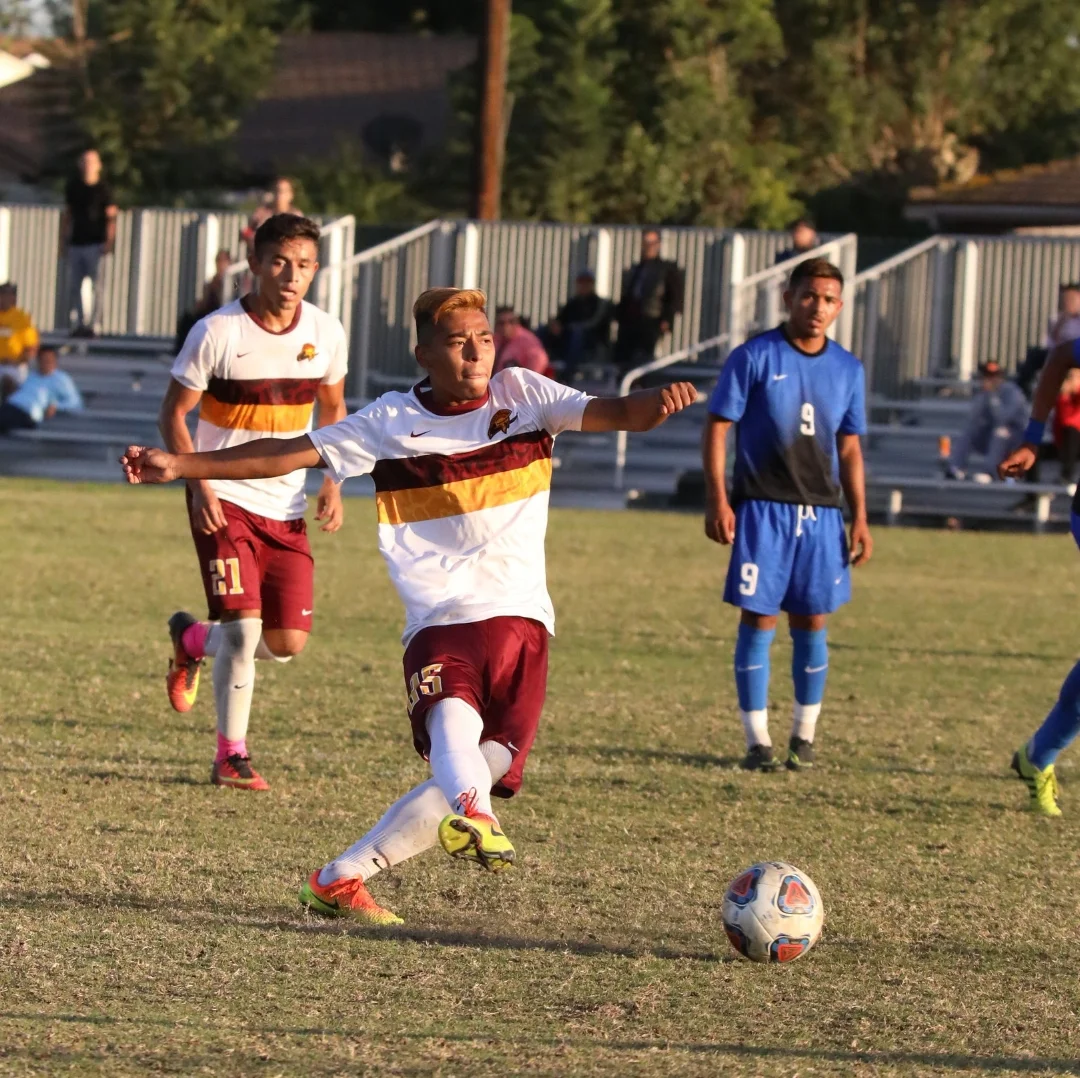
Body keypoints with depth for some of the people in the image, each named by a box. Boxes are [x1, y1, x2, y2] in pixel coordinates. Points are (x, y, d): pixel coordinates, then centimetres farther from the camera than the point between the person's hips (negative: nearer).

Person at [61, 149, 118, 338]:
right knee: (74, 285, 5)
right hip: (76, 243, 5)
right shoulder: (73, 186, 10)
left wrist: (109, 241, -16)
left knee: (96, 285, -8)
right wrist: (63, 237, 14)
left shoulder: (103, 189, -3)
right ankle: (80, 323, 12)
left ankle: (93, 324, -8)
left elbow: (111, 217, -6)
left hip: (95, 244, -5)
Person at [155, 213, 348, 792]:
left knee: (287, 642, 1)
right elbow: (173, 414, -5)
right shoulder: (217, 333, -13)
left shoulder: (326, 333, -1)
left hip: (286, 507, 4)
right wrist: (199, 486, -17)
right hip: (225, 501, -4)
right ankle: (231, 755, 0)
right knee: (244, 626, -15)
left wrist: (332, 483, 2)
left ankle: (192, 640, 31)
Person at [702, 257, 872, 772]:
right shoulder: (754, 357, -3)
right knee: (758, 621, -4)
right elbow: (717, 427, -3)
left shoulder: (847, 369, 9)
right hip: (762, 510, -3)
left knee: (811, 624, 6)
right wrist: (717, 500, -11)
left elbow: (849, 448, 15)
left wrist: (859, 518, 10)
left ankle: (804, 735, 19)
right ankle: (757, 740, 3)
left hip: (822, 513, 3)